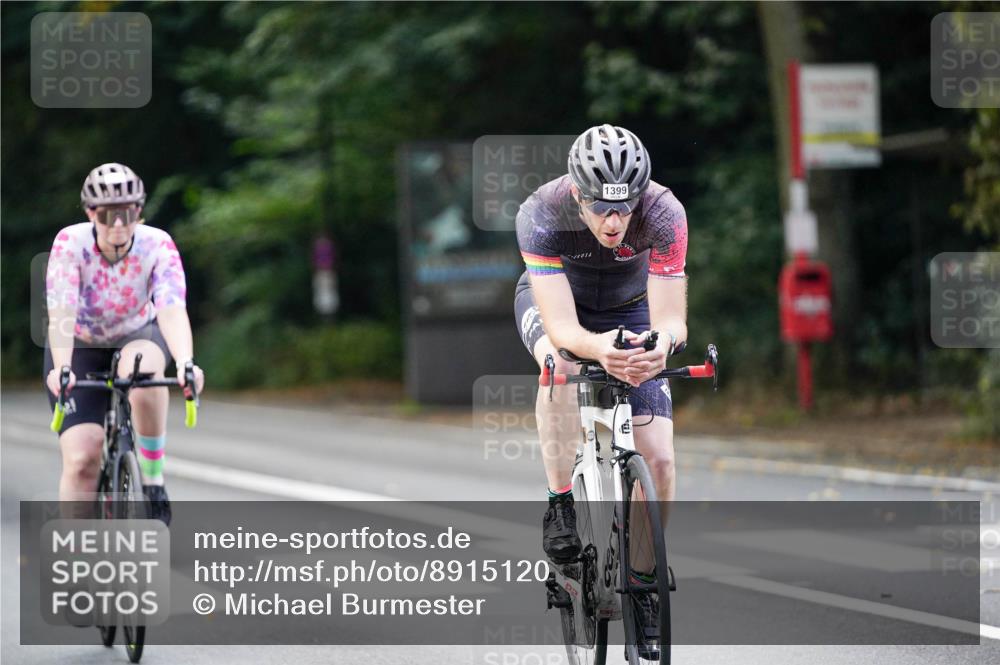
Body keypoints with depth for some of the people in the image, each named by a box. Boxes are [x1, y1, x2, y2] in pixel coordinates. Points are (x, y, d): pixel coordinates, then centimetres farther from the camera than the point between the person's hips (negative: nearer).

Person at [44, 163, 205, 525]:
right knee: (81, 459, -16)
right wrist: (61, 368, -51)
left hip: (136, 335, 0)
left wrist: (186, 364, -53)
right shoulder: (70, 243, -25)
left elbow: (172, 310, -36)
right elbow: (60, 312, -35)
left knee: (143, 372, -38)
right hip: (81, 345, 0)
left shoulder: (157, 245, -24)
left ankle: (153, 476, -19)